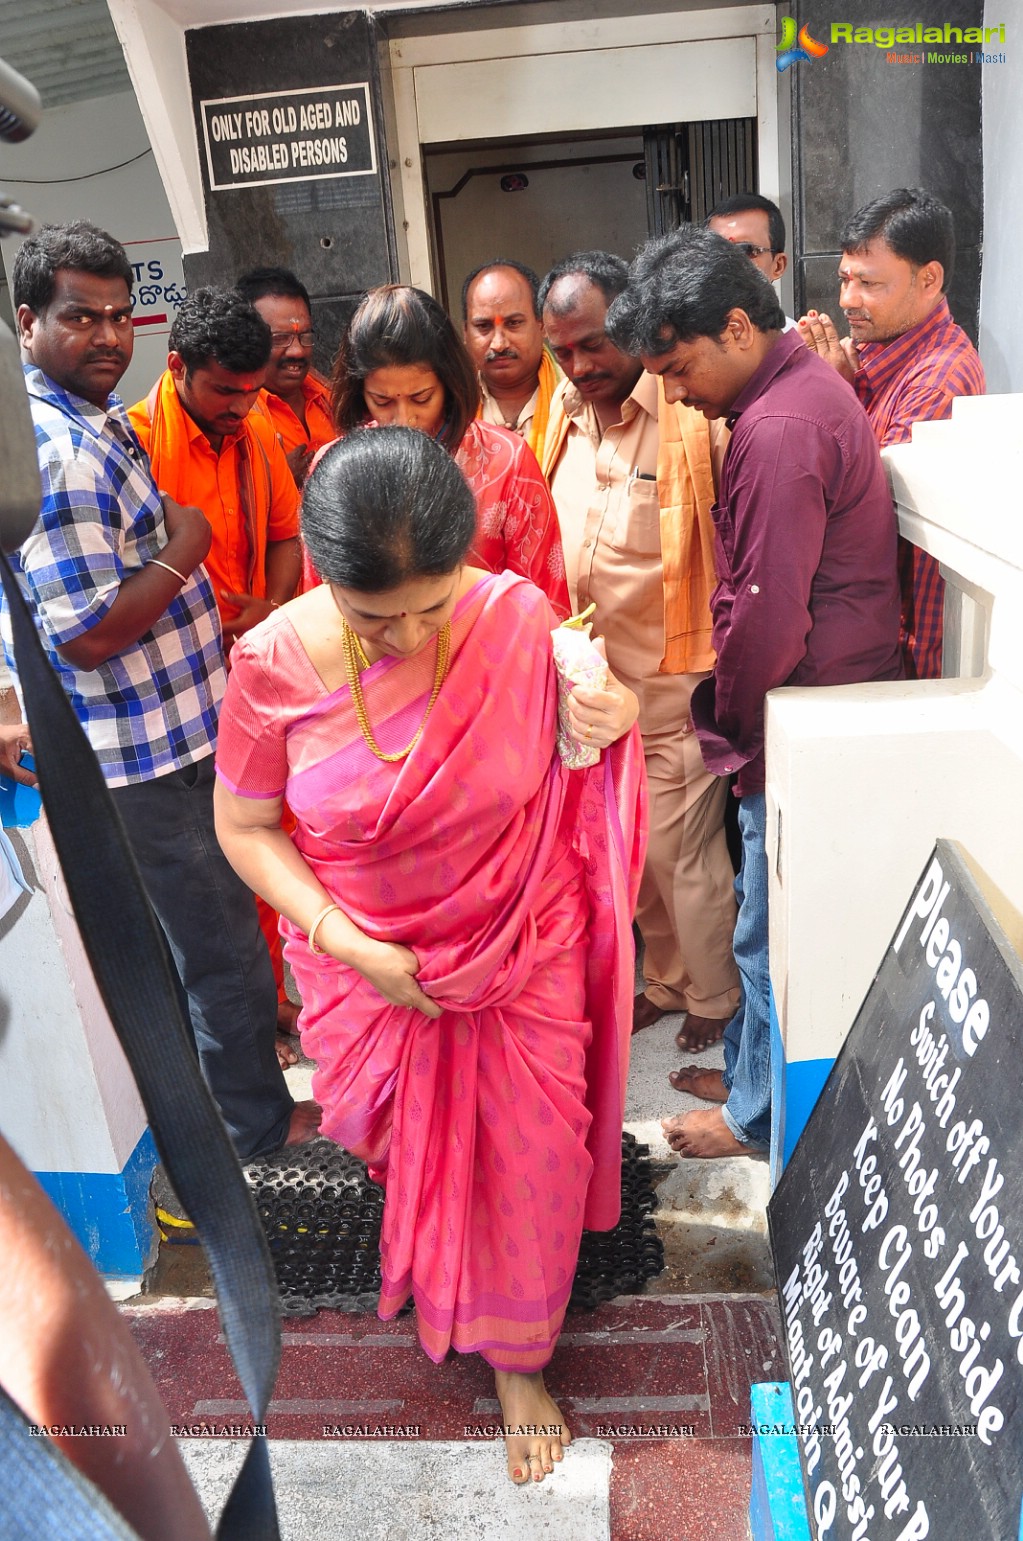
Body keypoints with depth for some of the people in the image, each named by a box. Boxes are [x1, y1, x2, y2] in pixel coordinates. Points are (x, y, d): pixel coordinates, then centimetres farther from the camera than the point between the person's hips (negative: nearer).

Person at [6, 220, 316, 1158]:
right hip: (144, 759, -10)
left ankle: (229, 1050, 46)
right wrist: (184, 551, -17)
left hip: (172, 731, 10)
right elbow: (87, 634, -27)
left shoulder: (95, 418, 10)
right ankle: (259, 1122, 27)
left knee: (197, 935, 26)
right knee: (222, 945, 7)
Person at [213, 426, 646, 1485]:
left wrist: (605, 726, -25)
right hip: (372, 963, 0)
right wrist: (346, 943, -18)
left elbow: (553, 767, -1)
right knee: (412, 1150, 24)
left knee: (525, 1162, 15)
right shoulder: (275, 664, -21)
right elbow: (245, 828, -8)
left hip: (524, 958, 0)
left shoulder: (520, 619, -19)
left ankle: (516, 1356, 45)